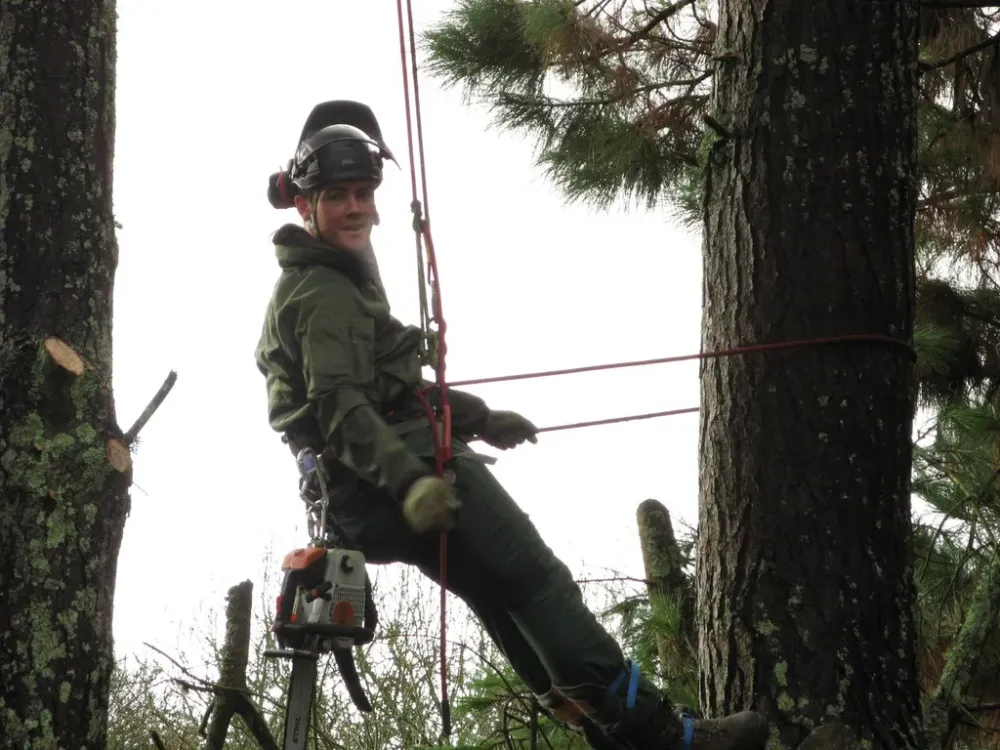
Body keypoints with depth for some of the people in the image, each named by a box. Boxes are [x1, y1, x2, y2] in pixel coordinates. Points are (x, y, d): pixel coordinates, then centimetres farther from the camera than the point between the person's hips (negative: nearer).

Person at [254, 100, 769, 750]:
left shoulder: (317, 284, 21)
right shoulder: (327, 294, -13)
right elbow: (342, 408, -26)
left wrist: (479, 418, 32)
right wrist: (409, 480, -37)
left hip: (363, 496, 11)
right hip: (401, 476, -11)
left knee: (503, 601, 13)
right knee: (539, 584, -12)